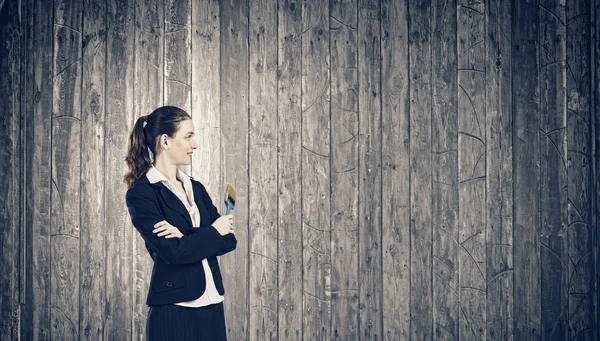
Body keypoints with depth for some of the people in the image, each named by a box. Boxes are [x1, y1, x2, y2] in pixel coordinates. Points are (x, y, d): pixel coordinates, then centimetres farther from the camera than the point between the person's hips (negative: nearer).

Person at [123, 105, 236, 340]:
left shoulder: (196, 188, 13)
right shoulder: (141, 193, -8)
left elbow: (229, 239, 3)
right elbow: (172, 251, -18)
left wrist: (187, 237, -13)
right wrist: (213, 232, -4)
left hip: (211, 306, 7)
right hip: (173, 311, -6)